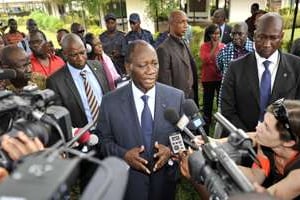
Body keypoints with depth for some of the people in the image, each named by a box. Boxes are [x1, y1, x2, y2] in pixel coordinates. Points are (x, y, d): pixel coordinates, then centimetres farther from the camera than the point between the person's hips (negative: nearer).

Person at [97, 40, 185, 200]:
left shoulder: (176, 97, -10)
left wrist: (171, 151, -18)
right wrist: (123, 155, -19)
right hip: (128, 184, -1)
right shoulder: (110, 102, -12)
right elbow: (104, 139, -2)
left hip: (165, 181, 2)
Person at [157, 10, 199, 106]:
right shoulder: (164, 49, -19)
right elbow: (165, 83, -18)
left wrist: (195, 96, 9)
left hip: (191, 97, 8)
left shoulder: (184, 44, 8)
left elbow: (191, 70, 12)